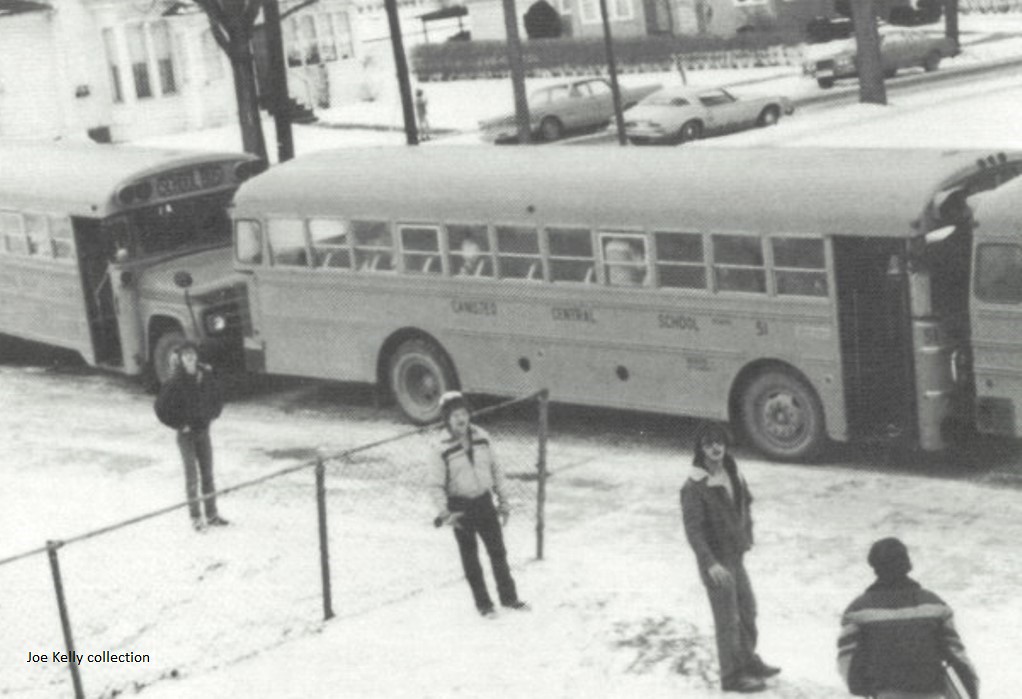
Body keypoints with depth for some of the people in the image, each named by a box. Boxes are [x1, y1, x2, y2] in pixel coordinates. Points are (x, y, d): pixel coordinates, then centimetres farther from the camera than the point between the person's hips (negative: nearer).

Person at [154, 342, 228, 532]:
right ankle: (195, 517, 8)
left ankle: (212, 514, 20)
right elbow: (161, 408, -13)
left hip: (203, 431, 4)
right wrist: (179, 425, -12)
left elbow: (217, 399, 15)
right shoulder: (176, 382, -16)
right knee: (192, 475, 0)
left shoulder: (206, 377, -3)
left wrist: (212, 415, 4)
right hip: (186, 434, -4)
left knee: (208, 473, 10)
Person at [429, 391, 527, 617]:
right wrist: (444, 513, -19)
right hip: (461, 507, -3)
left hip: (484, 502, 3)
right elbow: (436, 485, -8)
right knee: (470, 557, 7)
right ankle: (483, 603, 21)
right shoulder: (443, 450, -13)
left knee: (498, 551, 10)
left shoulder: (482, 437, -3)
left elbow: (496, 470, 7)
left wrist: (503, 501, 8)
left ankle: (509, 597, 25)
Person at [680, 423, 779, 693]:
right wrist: (711, 564, -28)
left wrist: (747, 537, 12)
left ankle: (749, 661, 40)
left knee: (748, 611, 21)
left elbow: (745, 503, 18)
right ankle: (732, 676, 18)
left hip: (735, 556, 8)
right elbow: (693, 529, -23)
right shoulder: (694, 487, -22)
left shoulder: (732, 474, 2)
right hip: (716, 560, -8)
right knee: (728, 620, 3)